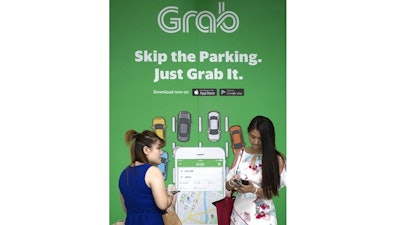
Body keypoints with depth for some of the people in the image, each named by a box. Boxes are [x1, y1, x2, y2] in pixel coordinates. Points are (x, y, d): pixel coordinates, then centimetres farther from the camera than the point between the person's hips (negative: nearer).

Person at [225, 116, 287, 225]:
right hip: (239, 211, 3)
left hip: (262, 216, -3)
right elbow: (228, 186, 3)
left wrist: (254, 190, -24)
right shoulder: (241, 154, 3)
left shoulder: (277, 159, -8)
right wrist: (232, 183, -19)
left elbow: (272, 192, -7)